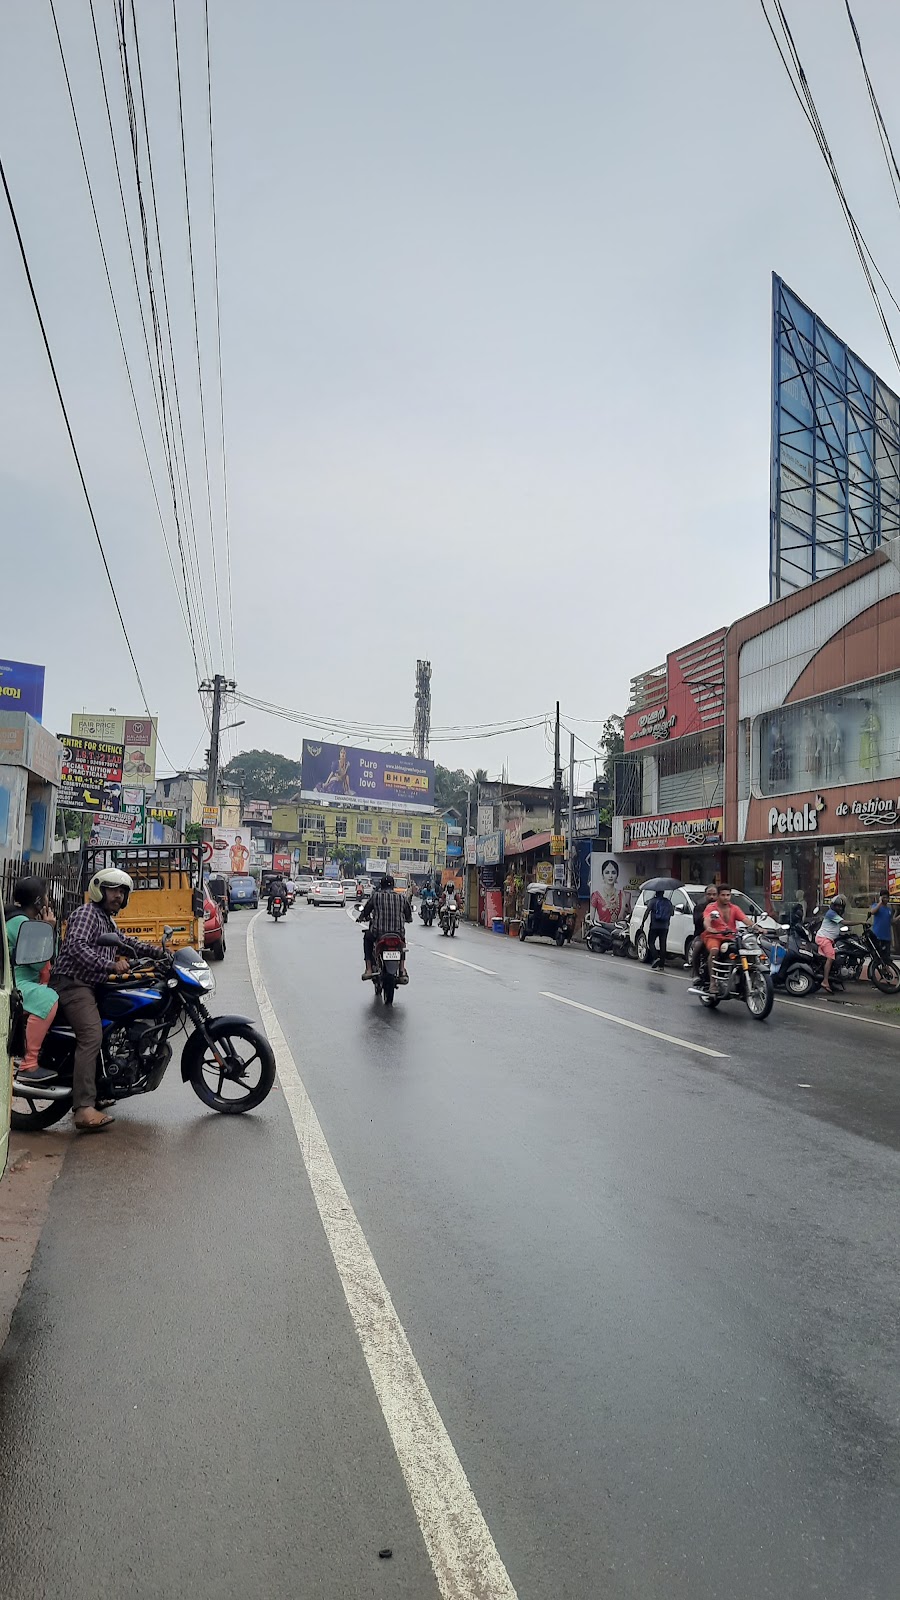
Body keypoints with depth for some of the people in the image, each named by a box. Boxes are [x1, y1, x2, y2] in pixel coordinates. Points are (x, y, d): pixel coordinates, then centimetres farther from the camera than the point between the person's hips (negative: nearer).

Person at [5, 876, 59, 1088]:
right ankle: (28, 1066, -34)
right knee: (49, 1000, -34)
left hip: (27, 981, 11)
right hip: (14, 983, -11)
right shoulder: (19, 922, -15)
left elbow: (46, 959, 15)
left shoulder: (29, 921, 16)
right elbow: (37, 961, -21)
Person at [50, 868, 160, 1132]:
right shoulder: (86, 914, -8)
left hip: (91, 986, 11)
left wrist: (153, 950, 22)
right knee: (92, 1035, -26)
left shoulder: (108, 921, 25)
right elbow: (77, 947, -23)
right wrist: (111, 965, -31)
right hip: (72, 983, -11)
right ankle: (84, 1109, -35)